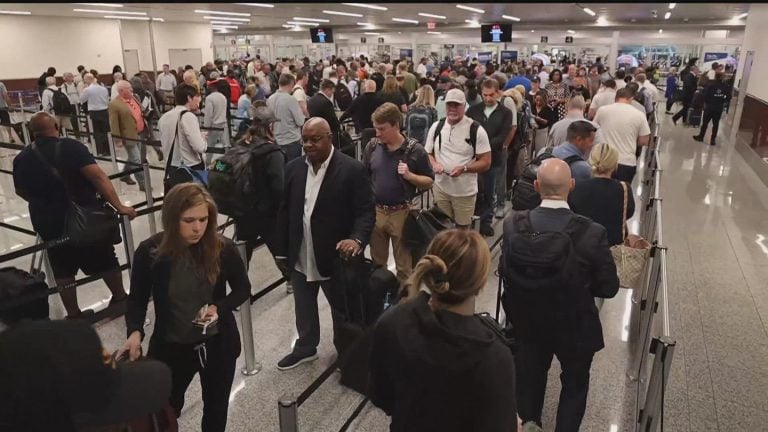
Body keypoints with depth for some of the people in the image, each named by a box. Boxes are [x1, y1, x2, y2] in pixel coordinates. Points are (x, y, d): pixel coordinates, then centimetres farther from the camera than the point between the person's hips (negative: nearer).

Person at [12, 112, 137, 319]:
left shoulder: (22, 158, 0)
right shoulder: (71, 147, -16)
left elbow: (21, 191, 14)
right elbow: (98, 177, -26)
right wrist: (119, 206, -25)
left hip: (49, 223, 4)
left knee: (63, 271, 17)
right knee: (106, 260, 16)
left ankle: (73, 314, 26)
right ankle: (120, 298, 29)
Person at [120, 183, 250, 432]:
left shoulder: (222, 248, -18)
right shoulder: (149, 252, -17)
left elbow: (243, 289, -3)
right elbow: (137, 299, -5)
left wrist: (219, 307, -21)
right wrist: (135, 331, -22)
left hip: (218, 344, 1)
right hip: (171, 347, 0)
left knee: (216, 408, 22)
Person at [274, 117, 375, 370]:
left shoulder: (352, 170, -14)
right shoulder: (293, 168, 2)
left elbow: (366, 211, -14)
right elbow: (284, 211, 6)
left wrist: (357, 239, -33)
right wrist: (281, 251, 7)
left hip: (335, 256, -4)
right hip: (300, 257, 5)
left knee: (342, 309, 16)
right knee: (303, 307, 22)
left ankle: (345, 352, 38)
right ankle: (306, 347, 44)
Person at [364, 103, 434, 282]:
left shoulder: (415, 150, -11)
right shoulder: (372, 146, -2)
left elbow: (429, 182, -4)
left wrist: (409, 175, -21)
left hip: (402, 213, -3)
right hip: (375, 211, 3)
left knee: (404, 265, 11)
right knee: (377, 263, 19)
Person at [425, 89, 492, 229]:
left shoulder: (476, 130, -10)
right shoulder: (436, 127, 2)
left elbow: (486, 162, -9)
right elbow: (428, 153, 11)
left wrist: (464, 168, -25)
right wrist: (434, 164, -12)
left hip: (465, 191, -3)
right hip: (440, 188, 3)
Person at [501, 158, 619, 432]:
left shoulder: (513, 226, -21)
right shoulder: (592, 234, -27)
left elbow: (504, 272, -9)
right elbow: (608, 287, -15)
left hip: (527, 324, 2)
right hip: (575, 328, -1)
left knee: (528, 383, 24)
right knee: (575, 383, 27)